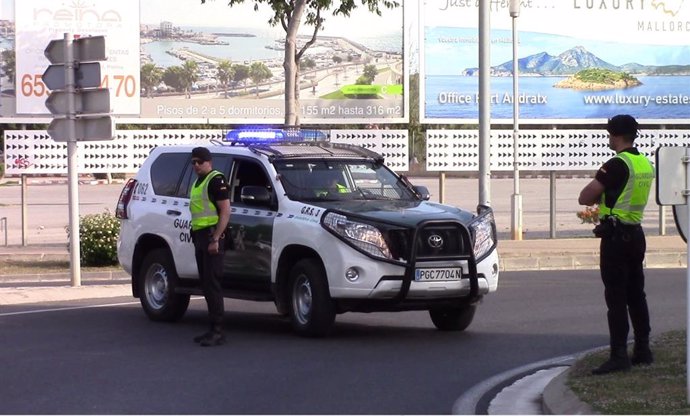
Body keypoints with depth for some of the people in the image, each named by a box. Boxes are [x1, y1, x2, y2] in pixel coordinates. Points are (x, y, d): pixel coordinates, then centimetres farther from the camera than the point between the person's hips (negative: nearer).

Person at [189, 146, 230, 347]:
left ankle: (217, 332, -13)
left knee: (212, 284, -12)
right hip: (200, 236, 10)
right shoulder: (198, 182, 20)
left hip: (211, 236, -10)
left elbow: (225, 211, -16)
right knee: (206, 285, 10)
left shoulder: (216, 180, -9)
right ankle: (213, 330, 14)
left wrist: (215, 239, -22)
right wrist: (196, 236, 18)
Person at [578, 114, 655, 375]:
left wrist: (598, 195, 4)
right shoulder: (646, 164, 10)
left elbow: (585, 197, -16)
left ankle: (619, 355, -10)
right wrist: (605, 198, 6)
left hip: (616, 236, -8)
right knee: (636, 294, 14)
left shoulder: (617, 164, -17)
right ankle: (642, 350, 18)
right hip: (636, 233, 8)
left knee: (616, 297, -7)